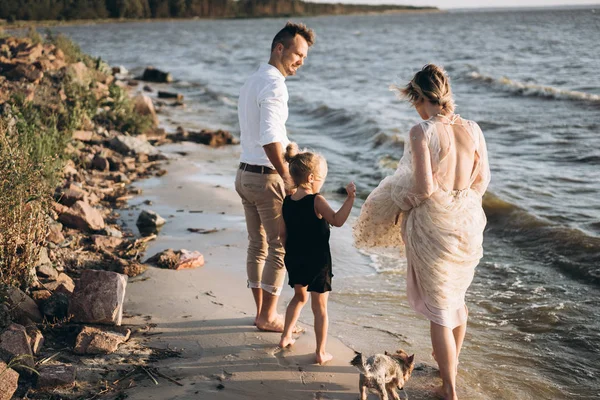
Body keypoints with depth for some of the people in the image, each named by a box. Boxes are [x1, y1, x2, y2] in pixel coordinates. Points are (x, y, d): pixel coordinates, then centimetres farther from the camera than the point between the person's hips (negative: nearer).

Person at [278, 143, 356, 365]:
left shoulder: (287, 202, 1)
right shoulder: (316, 201, -19)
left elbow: (283, 233, 6)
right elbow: (337, 220, -32)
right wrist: (350, 197, -31)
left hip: (294, 261, 6)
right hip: (317, 262, -6)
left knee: (299, 297, 29)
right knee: (320, 307, 7)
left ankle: (286, 337, 35)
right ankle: (321, 352, 13)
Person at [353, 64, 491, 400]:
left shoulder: (422, 132, -17)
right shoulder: (472, 129, -1)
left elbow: (424, 188, -21)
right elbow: (482, 179, 5)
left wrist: (402, 204, -1)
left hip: (433, 224, -6)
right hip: (468, 222, 6)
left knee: (439, 306, 8)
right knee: (457, 295, 27)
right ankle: (452, 364, 46)